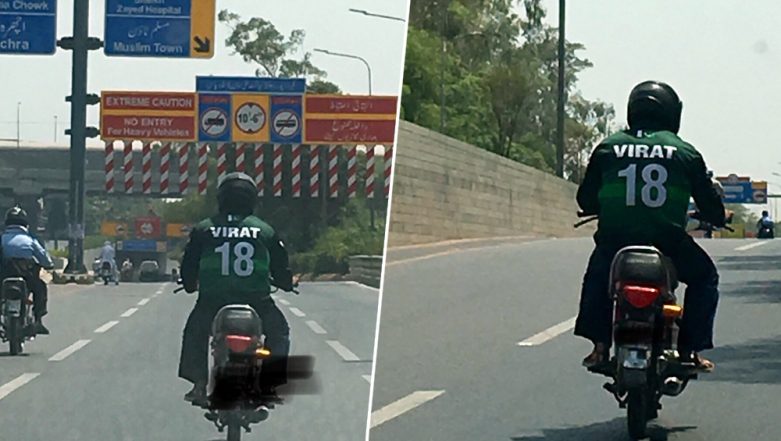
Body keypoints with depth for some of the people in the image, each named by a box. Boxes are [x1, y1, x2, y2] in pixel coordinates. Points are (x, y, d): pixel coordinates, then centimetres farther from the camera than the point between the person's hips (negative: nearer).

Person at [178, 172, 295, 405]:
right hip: (256, 298, 0)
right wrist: (287, 283, 33)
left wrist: (190, 285, 31)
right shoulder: (264, 231, 6)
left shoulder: (203, 230, 5)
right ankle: (270, 384, 10)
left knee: (195, 332, 26)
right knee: (279, 331, 22)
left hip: (212, 299, 1)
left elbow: (189, 265, 10)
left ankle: (199, 383, 14)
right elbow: (281, 266, 12)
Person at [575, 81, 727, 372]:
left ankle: (600, 345, 19)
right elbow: (709, 203, 9)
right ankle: (690, 348, 14)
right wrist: (717, 219, 32)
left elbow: (586, 200, 13)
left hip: (615, 240, 2)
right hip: (667, 242, -2)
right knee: (704, 277, 24)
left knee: (596, 277, 33)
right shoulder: (684, 152, 4)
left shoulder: (608, 148, 8)